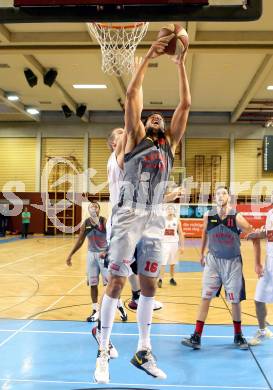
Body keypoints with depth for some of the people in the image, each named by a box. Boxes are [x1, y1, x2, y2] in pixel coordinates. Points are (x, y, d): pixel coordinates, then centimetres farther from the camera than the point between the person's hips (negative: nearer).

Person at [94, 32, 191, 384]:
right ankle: (103, 353, 4)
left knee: (149, 285, 7)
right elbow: (132, 95, -3)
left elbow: (185, 104, 11)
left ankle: (143, 352, 18)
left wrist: (181, 65, 9)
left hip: (155, 220, 5)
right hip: (128, 216, -4)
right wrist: (148, 57, -2)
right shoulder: (137, 138, 7)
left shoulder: (170, 143, 16)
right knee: (116, 282, -5)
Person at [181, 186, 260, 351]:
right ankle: (197, 337, 2)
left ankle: (238, 336, 26)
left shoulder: (237, 217, -17)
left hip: (233, 262, -1)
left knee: (235, 300, 7)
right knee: (206, 297, -2)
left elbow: (255, 238, -10)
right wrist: (202, 254, 19)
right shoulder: (208, 216, -8)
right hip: (213, 260, 2)